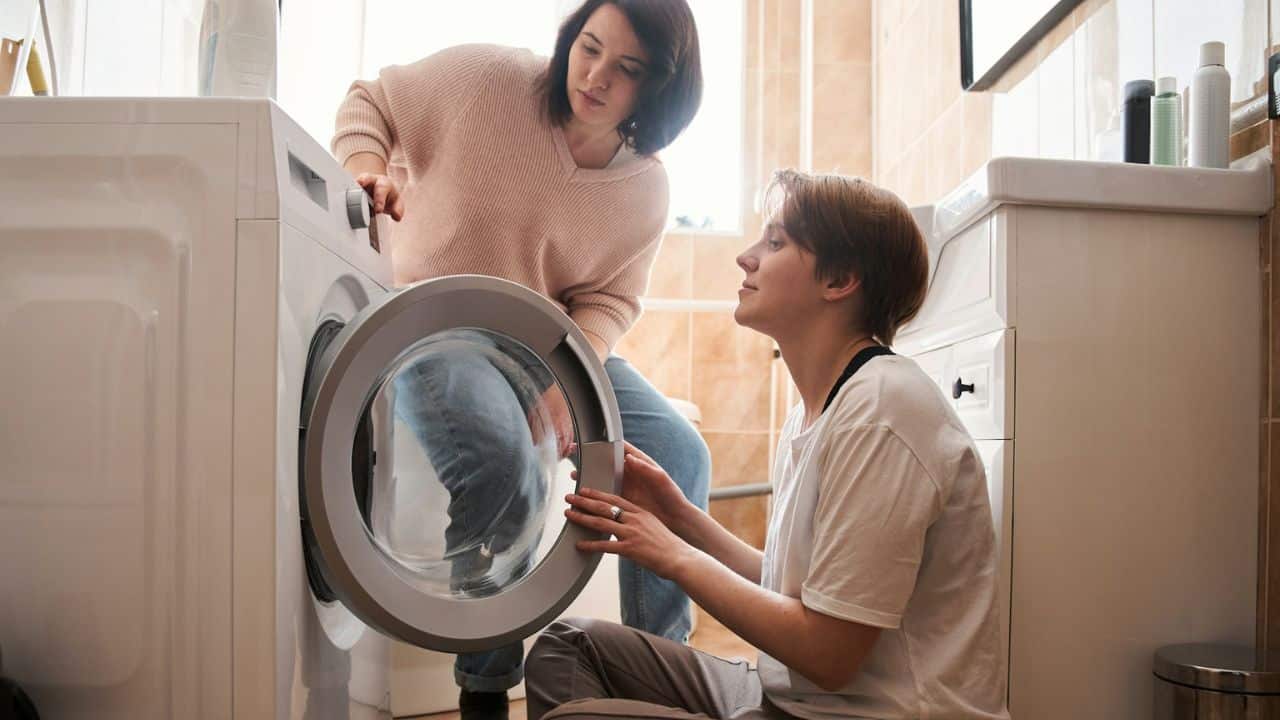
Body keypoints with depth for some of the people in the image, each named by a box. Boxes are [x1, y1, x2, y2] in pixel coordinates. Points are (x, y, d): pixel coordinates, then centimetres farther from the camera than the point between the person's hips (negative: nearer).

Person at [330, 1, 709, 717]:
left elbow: (606, 299, -1)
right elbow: (371, 103, 1)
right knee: (498, 450, -35)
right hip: (437, 327, -4)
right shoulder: (488, 80, -12)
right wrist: (367, 171, -22)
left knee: (680, 453, -11)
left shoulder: (648, 187, -3)